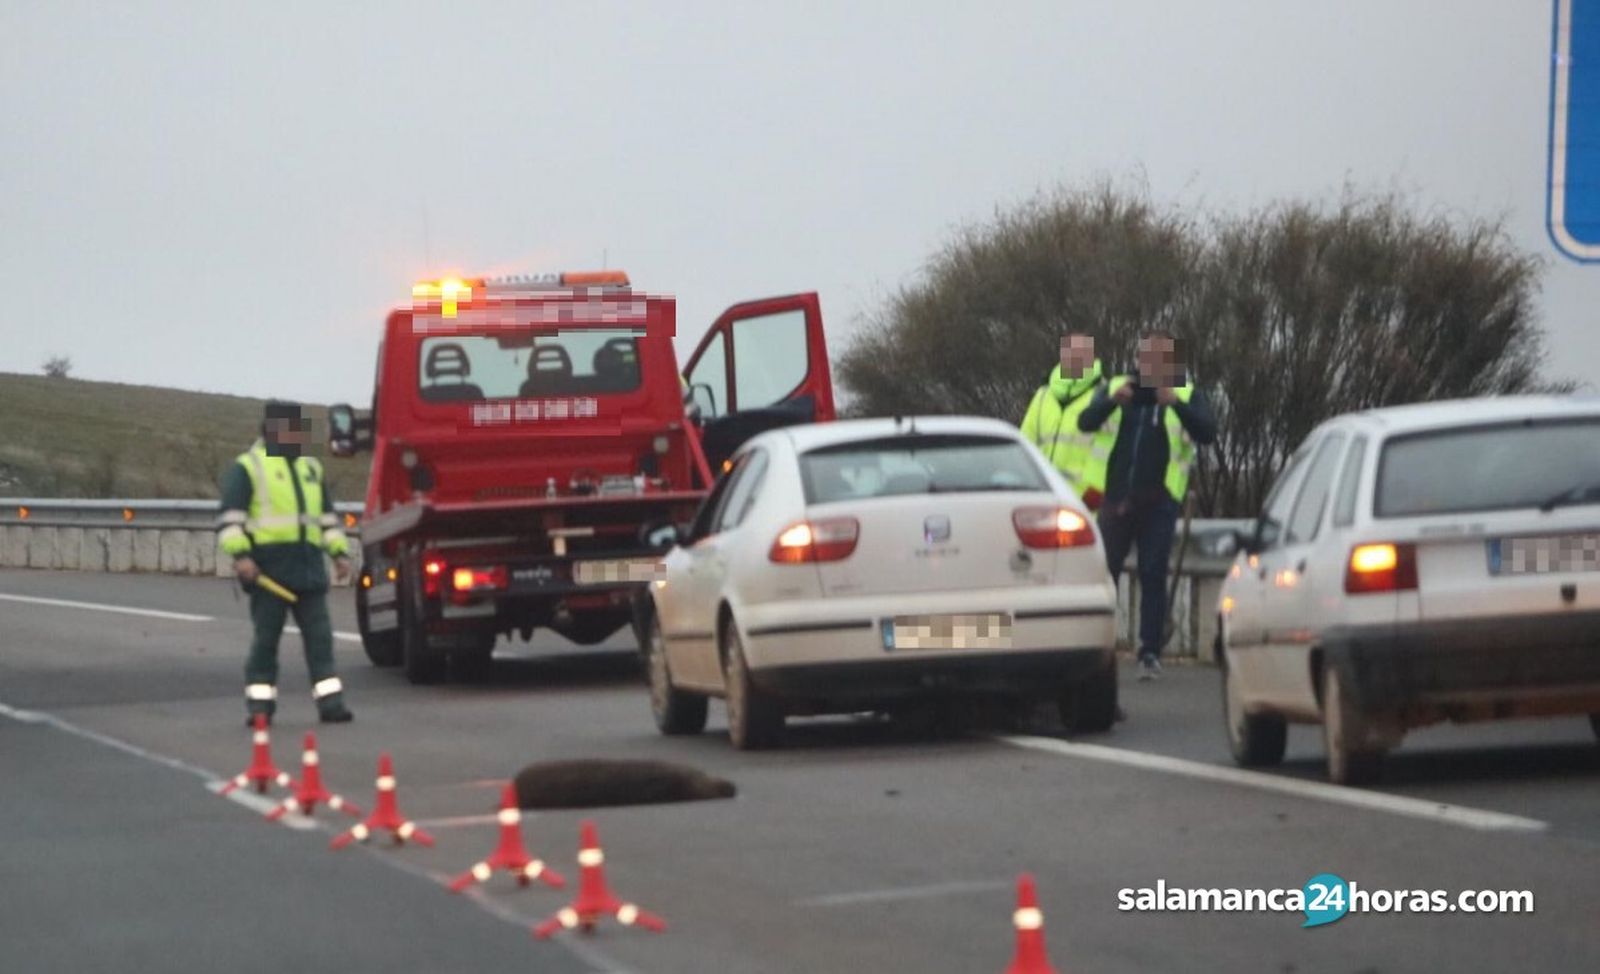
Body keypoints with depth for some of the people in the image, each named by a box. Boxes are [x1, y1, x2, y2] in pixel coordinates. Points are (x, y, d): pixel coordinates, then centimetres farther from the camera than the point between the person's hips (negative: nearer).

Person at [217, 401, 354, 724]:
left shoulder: (311, 468, 21)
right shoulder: (247, 468, 0)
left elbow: (328, 516, 27)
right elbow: (230, 517, -8)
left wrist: (340, 552, 18)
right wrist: (240, 555, -19)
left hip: (308, 567, 6)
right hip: (269, 568, -6)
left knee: (320, 636, 0)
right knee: (266, 637, -1)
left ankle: (330, 701, -1)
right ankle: (260, 703, 5)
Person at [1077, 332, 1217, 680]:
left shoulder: (1187, 395, 5)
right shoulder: (1116, 388, 10)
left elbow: (1207, 432, -10)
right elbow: (1086, 422, -3)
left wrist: (1176, 404, -25)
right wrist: (1113, 400, -22)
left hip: (1158, 501, -2)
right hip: (1115, 498, 2)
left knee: (1153, 576, -4)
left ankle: (1151, 653, -3)